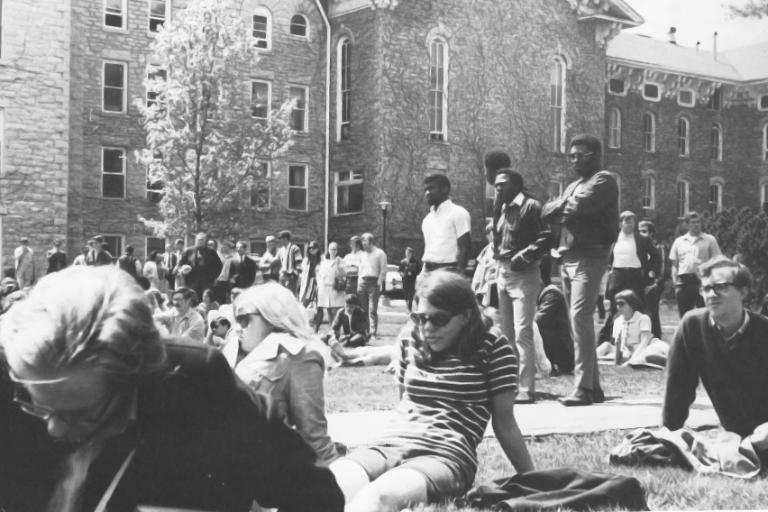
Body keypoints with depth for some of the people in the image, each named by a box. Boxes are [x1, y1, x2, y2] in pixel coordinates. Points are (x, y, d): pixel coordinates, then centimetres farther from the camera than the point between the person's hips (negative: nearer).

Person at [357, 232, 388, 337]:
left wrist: (380, 282, -12)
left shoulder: (379, 253, 1)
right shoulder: (362, 254, 19)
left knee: (372, 309, -10)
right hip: (362, 281, 5)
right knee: (363, 309, 2)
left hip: (374, 282, -5)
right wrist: (359, 283, 11)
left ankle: (373, 332, -9)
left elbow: (383, 270, -2)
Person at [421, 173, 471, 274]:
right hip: (427, 271, 7)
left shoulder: (458, 213, -2)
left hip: (448, 271, -7)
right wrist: (423, 273, 14)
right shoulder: (427, 219, 19)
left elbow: (464, 249, -8)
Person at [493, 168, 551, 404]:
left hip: (524, 274, -9)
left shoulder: (531, 206, -9)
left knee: (522, 332, -12)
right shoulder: (501, 211, 16)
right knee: (507, 332, 13)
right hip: (503, 272, 9)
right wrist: (497, 253, 8)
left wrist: (524, 256, -19)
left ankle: (526, 389, -10)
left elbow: (546, 238, -16)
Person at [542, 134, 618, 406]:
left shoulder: (603, 180, -2)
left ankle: (583, 388, -18)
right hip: (567, 257, 9)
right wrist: (566, 207, -3)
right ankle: (593, 386, 15)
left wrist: (560, 207, 2)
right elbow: (546, 212, 14)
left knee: (580, 317, -17)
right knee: (579, 321, 9)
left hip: (589, 257, -9)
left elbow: (578, 206, -18)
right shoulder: (573, 186, 24)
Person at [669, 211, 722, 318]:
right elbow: (674, 265, 13)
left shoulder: (709, 240, 6)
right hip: (683, 281, 2)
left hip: (703, 281, -2)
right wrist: (675, 284, 3)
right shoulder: (679, 241, 13)